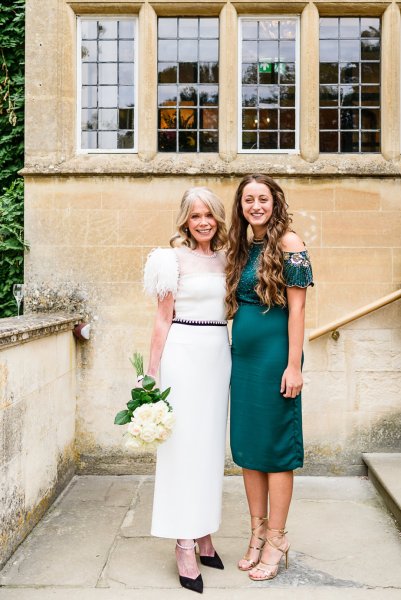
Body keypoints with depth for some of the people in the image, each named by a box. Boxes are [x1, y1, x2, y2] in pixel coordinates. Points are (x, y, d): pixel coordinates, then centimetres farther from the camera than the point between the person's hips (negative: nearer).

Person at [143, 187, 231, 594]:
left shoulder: (224, 258, 12)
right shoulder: (175, 257, -4)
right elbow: (163, 319, -4)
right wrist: (152, 371, -6)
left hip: (219, 354, 6)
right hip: (184, 351, -6)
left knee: (212, 442, 11)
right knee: (185, 442, -2)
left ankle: (204, 532, 24)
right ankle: (184, 545, 7)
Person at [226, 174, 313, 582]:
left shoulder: (287, 242, -7)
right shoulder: (242, 248, 12)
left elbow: (297, 307, -12)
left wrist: (294, 365, -15)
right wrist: (234, 355, 9)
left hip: (274, 356, -7)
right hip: (243, 356, 7)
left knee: (275, 447, 3)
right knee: (247, 445, 12)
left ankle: (276, 540, 17)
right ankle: (258, 533, 26)